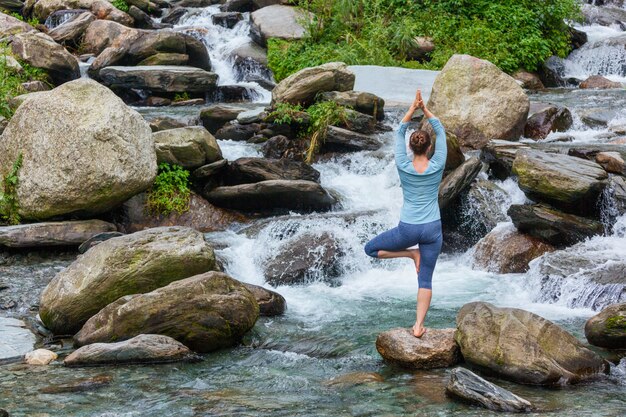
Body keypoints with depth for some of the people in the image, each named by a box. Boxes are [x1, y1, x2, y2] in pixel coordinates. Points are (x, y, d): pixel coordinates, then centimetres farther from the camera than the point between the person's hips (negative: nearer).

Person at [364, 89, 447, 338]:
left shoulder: (403, 167, -7)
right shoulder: (437, 167, -7)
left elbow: (400, 133, 4)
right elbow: (440, 132, 4)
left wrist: (413, 108, 2)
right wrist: (425, 109, 2)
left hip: (407, 229, -2)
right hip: (432, 229, 2)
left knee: (370, 249, 19)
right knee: (426, 279, 6)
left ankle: (412, 254, 8)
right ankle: (419, 326, -4)